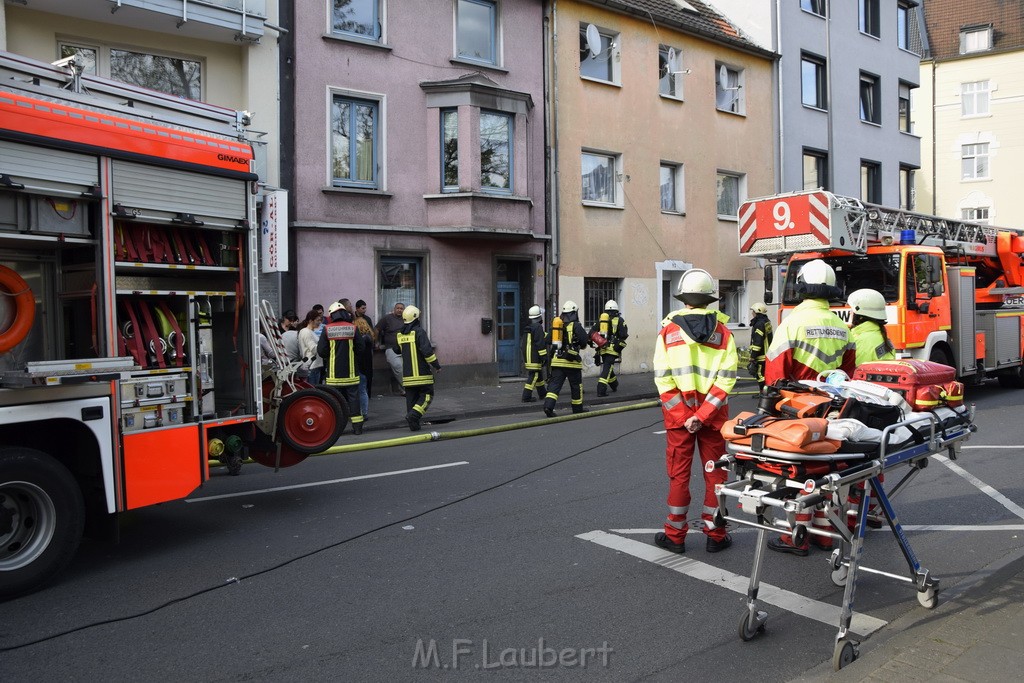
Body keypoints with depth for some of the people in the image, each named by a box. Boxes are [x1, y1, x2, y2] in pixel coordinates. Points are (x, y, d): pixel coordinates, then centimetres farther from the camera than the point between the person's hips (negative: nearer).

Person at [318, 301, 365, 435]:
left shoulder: (327, 329, -6)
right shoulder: (353, 328, -4)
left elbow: (321, 351, -5)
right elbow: (360, 348, -2)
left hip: (334, 372, -1)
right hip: (351, 372, 1)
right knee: (353, 397, 7)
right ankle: (357, 426, 9)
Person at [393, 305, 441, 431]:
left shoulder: (399, 334, 8)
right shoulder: (419, 332, -11)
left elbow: (396, 350, 22)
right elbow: (427, 350, -18)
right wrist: (436, 365, -9)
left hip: (407, 374, 6)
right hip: (422, 373, -6)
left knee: (411, 398, 11)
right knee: (427, 395, 3)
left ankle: (414, 425, 10)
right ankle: (413, 415, -15)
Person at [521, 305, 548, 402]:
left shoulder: (527, 328, 15)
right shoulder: (538, 327, -13)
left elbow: (524, 343, 22)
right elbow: (540, 343, -19)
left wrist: (524, 358, 28)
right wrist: (544, 356, -15)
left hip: (527, 357, 9)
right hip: (535, 358, -9)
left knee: (539, 374, 20)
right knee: (533, 376, -7)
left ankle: (542, 393, 32)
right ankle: (526, 397, -11)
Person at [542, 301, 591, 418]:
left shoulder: (555, 324, 11)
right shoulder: (576, 325, -6)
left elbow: (547, 341, 13)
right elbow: (584, 341, -9)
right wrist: (582, 345, 14)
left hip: (556, 360, 4)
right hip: (571, 360, -4)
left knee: (554, 384, 0)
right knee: (576, 385, 11)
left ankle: (548, 405, -17)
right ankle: (577, 408, 21)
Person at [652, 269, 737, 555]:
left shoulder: (668, 330, -3)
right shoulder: (722, 332, -1)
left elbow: (662, 378, -9)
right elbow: (726, 378, -9)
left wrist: (683, 416, -9)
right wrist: (703, 415, -11)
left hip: (678, 415, 0)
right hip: (714, 414, 1)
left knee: (679, 474, 9)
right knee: (715, 473, 12)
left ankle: (675, 536, 16)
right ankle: (715, 535, 19)